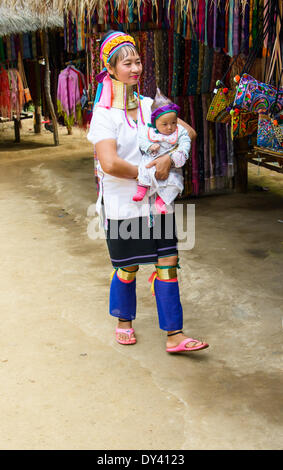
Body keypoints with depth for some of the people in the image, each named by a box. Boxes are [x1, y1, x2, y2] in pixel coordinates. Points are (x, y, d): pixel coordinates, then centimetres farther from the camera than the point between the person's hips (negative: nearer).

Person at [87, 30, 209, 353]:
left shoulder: (149, 105, 7)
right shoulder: (105, 112, -12)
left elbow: (187, 132, 10)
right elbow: (109, 164, -25)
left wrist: (168, 158, -9)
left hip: (156, 200, 5)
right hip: (123, 204, -5)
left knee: (167, 261, 1)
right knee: (128, 268, 9)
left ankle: (174, 336, 8)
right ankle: (124, 322, 35)